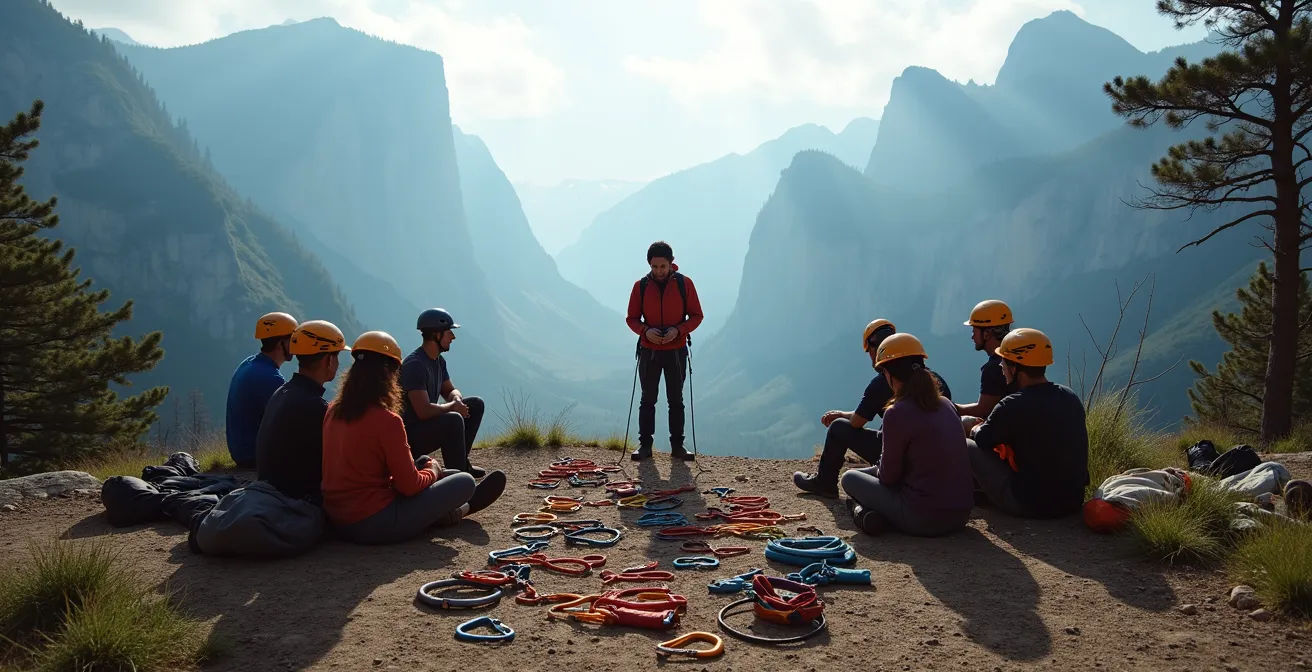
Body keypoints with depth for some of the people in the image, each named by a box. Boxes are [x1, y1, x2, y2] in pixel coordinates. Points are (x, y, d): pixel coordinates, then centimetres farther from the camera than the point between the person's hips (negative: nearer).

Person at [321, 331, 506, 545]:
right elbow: (410, 486, -16)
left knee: (423, 461, 25)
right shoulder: (387, 421, -20)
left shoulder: (333, 411, 3)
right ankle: (460, 509, 30)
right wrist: (431, 471, 6)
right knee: (465, 482, 0)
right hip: (375, 525, -8)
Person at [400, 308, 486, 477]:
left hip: (429, 424, 10)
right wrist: (453, 405, -16)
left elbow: (450, 391, 17)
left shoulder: (438, 360, 6)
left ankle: (460, 462, 11)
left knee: (476, 404, 8)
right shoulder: (414, 365, -25)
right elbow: (424, 411, -32)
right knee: (453, 419, -34)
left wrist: (457, 400, -7)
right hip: (410, 435, -10)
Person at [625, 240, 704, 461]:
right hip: (649, 351, 0)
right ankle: (644, 445, 11)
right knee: (648, 400, 5)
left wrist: (678, 330, -19)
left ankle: (677, 445, 14)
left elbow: (696, 315, -1)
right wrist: (645, 331, -18)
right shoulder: (641, 285, -3)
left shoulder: (684, 283, -5)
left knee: (676, 400, 7)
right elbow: (631, 318, 2)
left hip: (676, 351, 0)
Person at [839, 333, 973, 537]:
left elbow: (888, 476, -7)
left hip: (924, 520, -7)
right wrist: (882, 470, 21)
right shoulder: (946, 405, 6)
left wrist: (879, 469, 16)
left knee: (850, 477, 11)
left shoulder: (897, 413, -16)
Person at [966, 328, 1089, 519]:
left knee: (968, 447, 5)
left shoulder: (1013, 406, -19)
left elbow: (982, 439, -3)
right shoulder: (1071, 398, 3)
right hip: (1073, 501, 7)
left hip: (1030, 505, -7)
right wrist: (1002, 434, 23)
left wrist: (976, 429, 21)